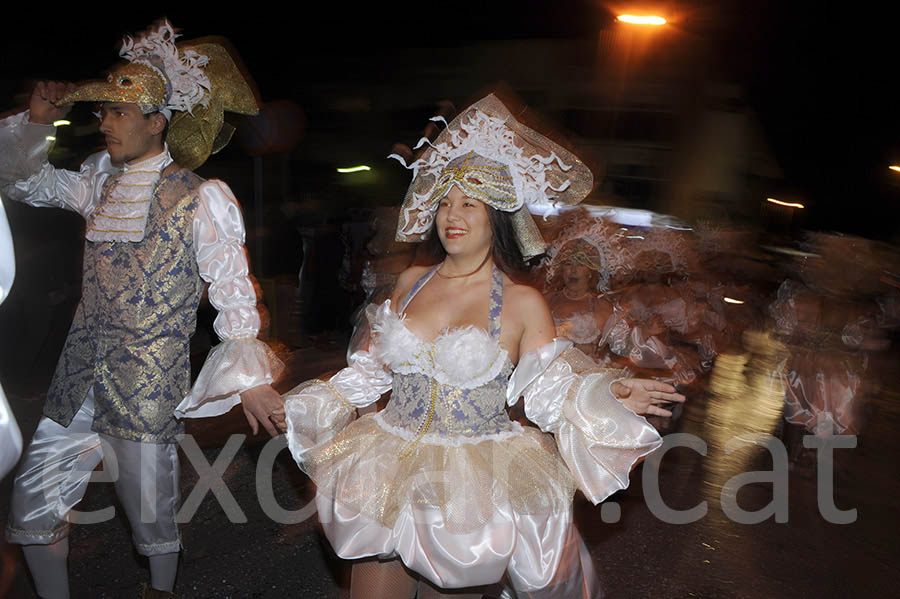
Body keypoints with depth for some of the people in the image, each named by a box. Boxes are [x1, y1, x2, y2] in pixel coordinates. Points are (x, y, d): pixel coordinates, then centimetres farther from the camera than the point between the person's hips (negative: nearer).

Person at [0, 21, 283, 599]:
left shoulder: (199, 199, -10)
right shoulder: (101, 181, 8)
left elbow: (234, 291, -11)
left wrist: (248, 376, -15)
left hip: (147, 386, -6)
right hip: (80, 377, 6)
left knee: (151, 519, 8)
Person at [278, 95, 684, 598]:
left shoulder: (523, 303, -8)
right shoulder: (411, 282, 4)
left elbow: (550, 391, -6)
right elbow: (373, 368, 14)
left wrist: (607, 397, -23)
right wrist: (303, 405, 16)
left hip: (474, 484, -3)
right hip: (390, 470, 4)